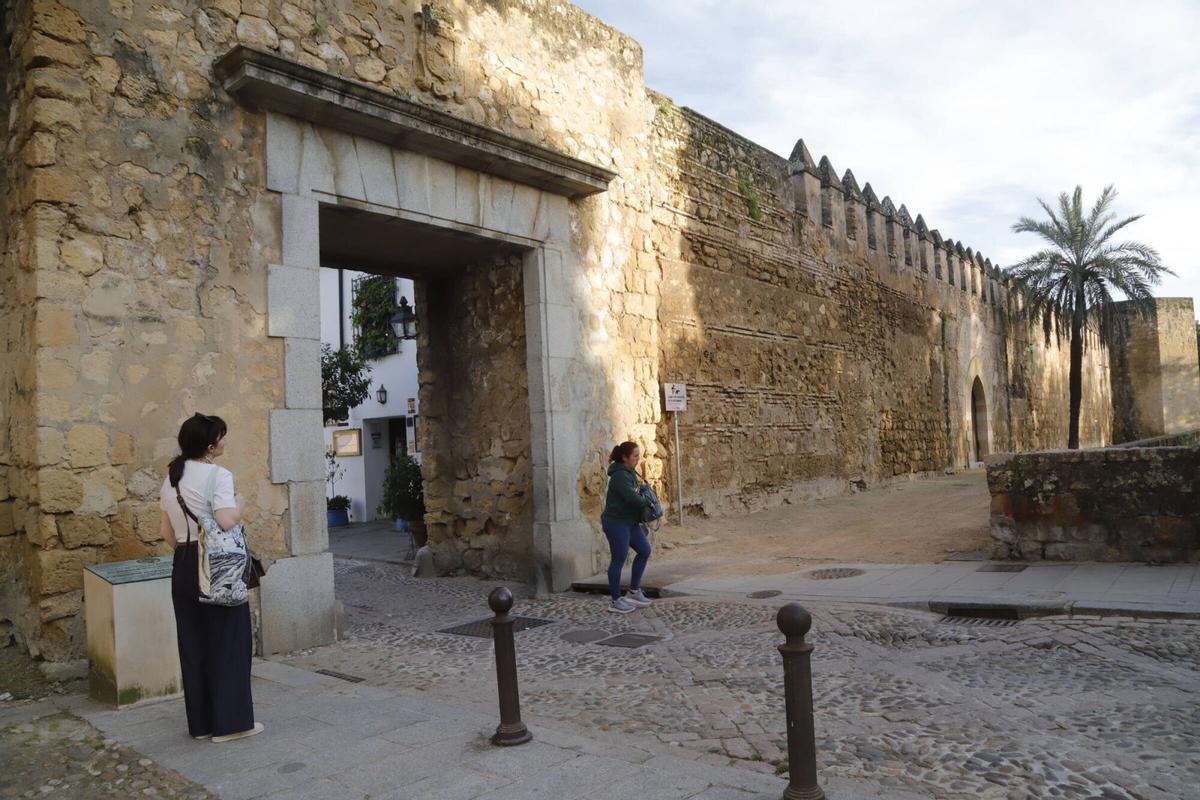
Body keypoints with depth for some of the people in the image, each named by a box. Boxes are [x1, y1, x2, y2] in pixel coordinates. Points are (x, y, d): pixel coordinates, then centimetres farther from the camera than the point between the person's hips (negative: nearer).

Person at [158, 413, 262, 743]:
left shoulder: (171, 477, 11)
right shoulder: (218, 475, -13)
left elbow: (167, 532, 14)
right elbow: (226, 521, -25)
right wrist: (239, 505, -6)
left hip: (183, 567, 8)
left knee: (193, 645, 12)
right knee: (228, 642, 2)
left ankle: (200, 722, 21)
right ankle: (230, 721, 8)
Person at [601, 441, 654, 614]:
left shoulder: (630, 472, 11)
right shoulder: (620, 475, -20)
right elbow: (632, 498, -27)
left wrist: (644, 498, 1)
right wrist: (648, 502, -9)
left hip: (630, 522, 10)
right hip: (616, 522, -10)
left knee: (644, 550, 11)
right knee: (619, 559, -2)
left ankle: (634, 591, 21)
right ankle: (616, 601, 10)